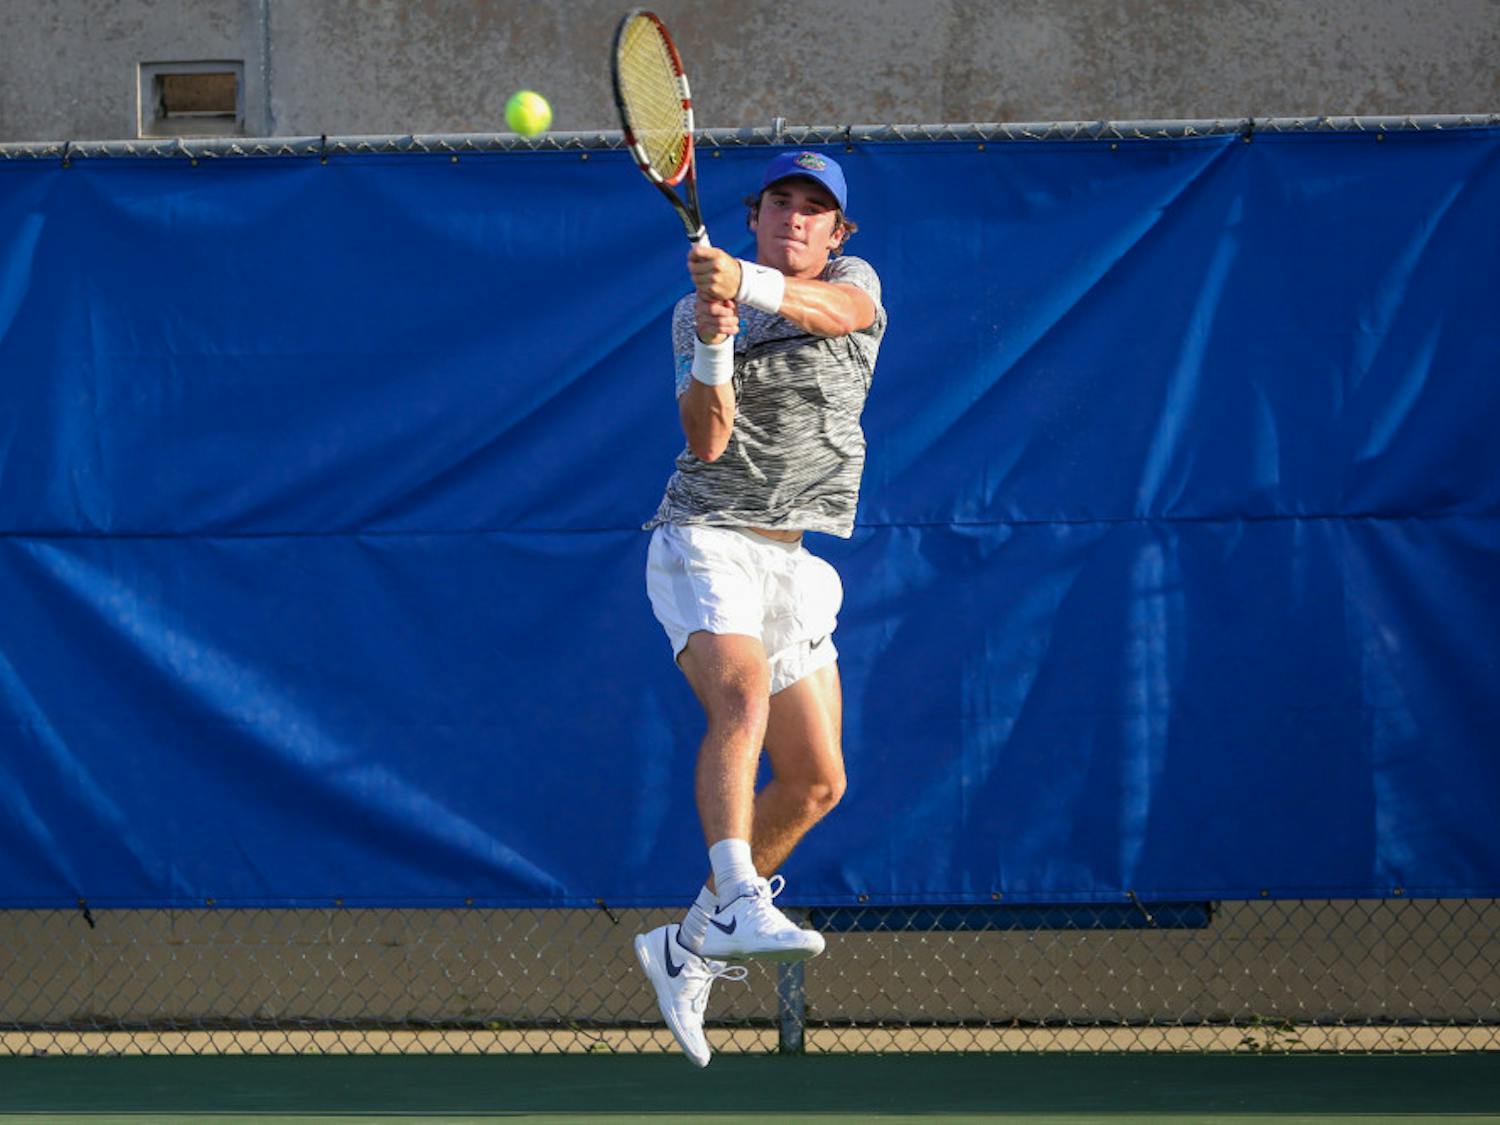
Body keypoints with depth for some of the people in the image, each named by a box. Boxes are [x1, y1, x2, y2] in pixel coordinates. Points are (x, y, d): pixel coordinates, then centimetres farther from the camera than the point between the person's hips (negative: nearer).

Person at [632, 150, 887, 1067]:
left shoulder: (854, 281, 5)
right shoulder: (696, 311, 3)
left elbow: (834, 311, -23)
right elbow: (707, 443, -10)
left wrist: (747, 284, -43)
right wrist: (713, 349, -28)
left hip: (800, 567, 4)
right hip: (707, 540, -4)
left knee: (817, 782, 3)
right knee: (743, 693, -33)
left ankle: (687, 947, 18)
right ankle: (740, 907, -43)